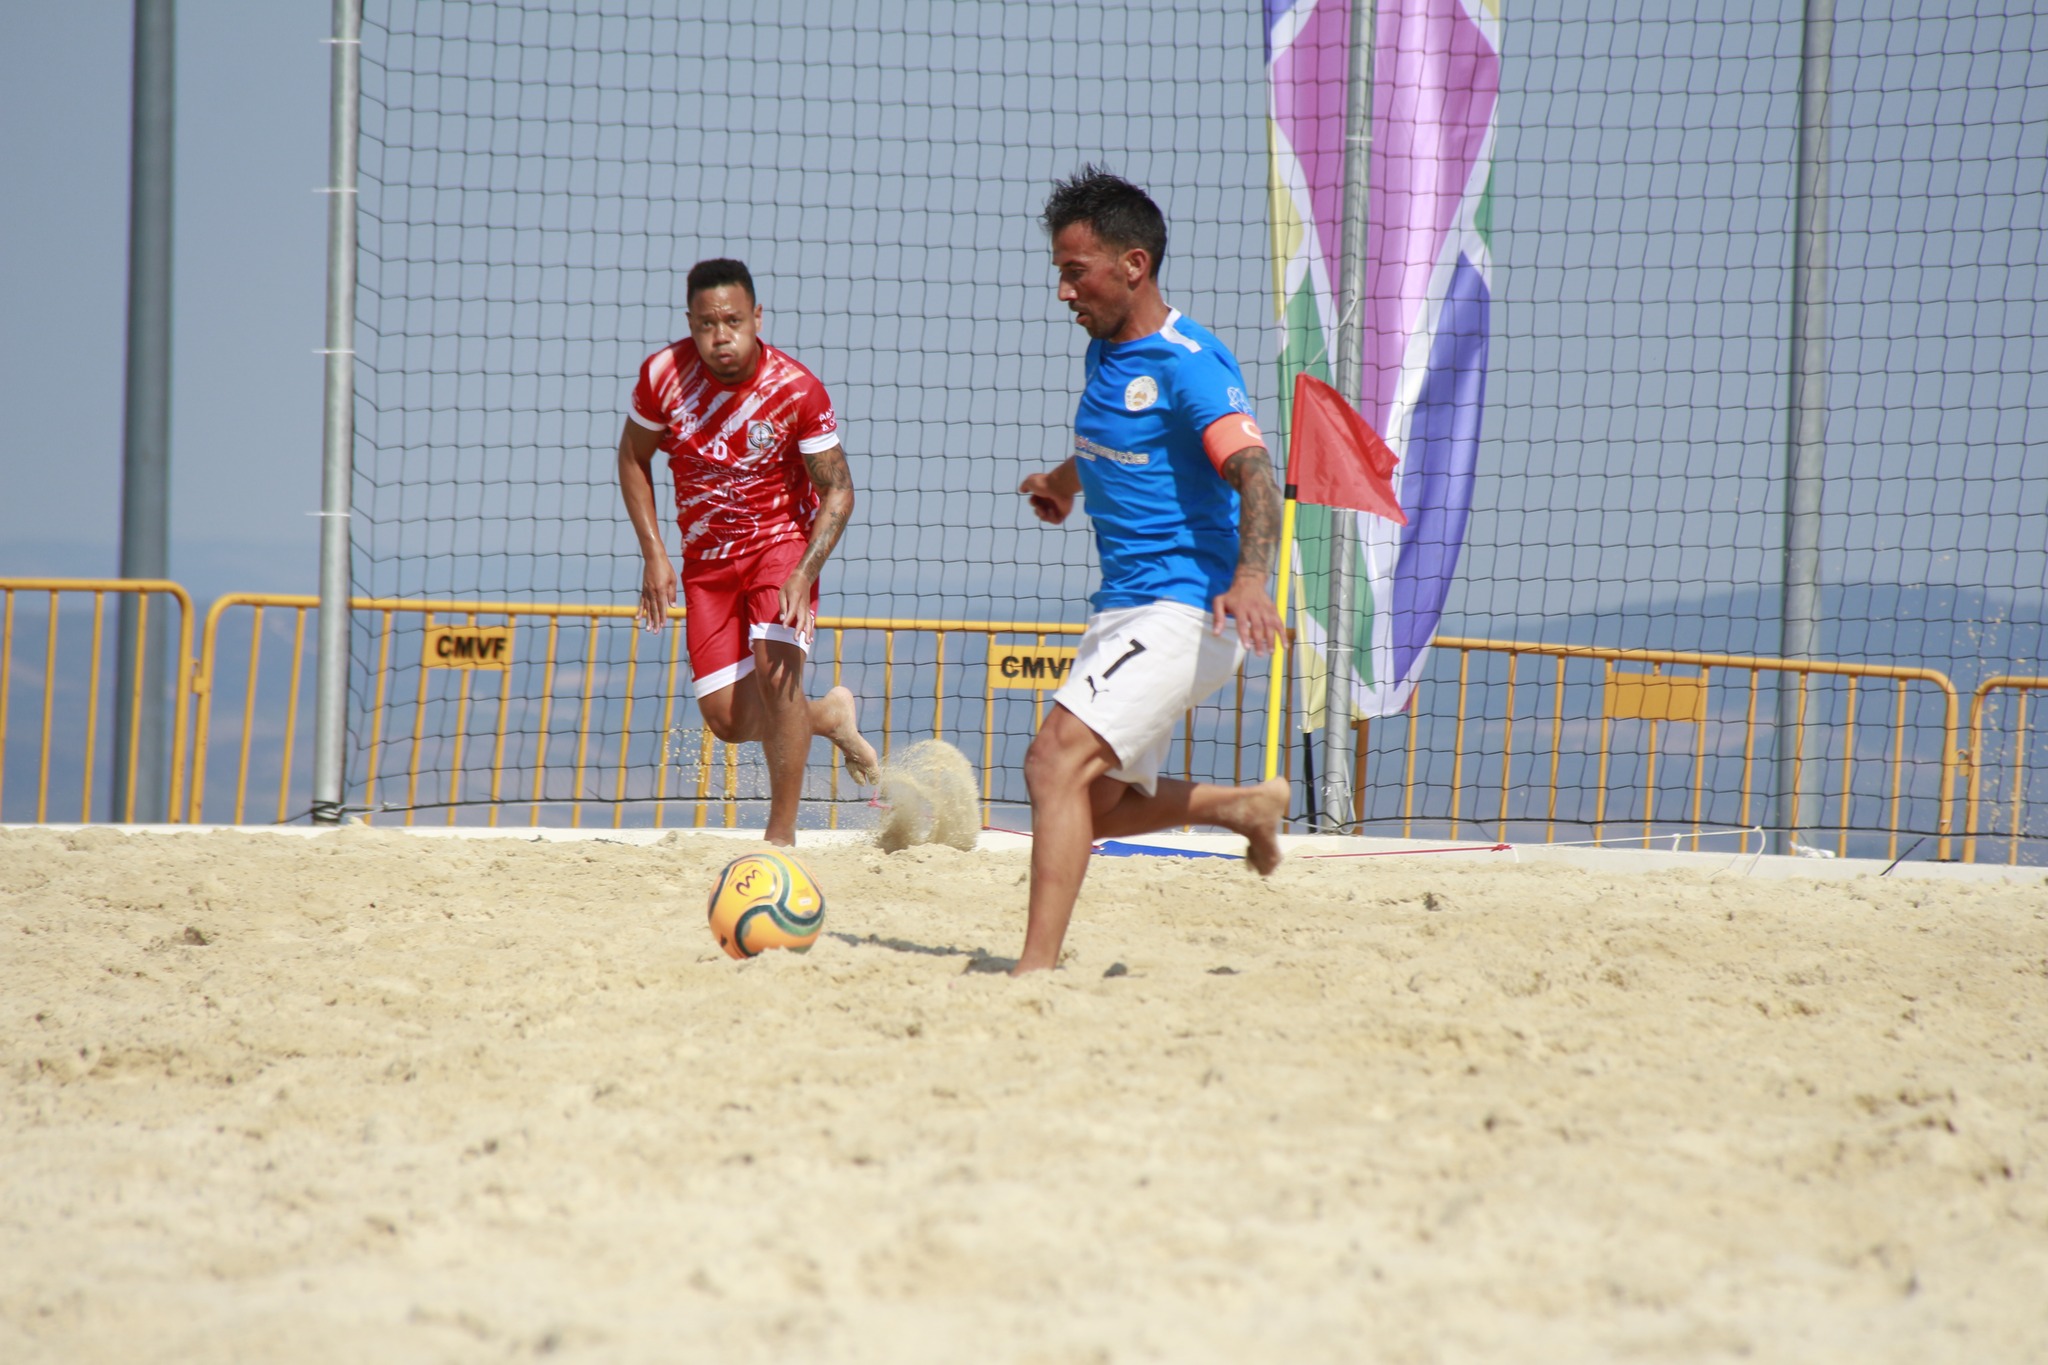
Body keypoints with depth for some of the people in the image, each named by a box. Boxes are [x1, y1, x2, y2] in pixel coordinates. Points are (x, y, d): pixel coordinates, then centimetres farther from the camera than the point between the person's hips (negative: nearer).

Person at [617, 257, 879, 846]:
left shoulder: (797, 389, -20)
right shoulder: (664, 374, -13)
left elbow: (838, 491, -13)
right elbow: (633, 456, 4)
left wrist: (803, 576, -26)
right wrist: (653, 553, -5)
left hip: (782, 540, -3)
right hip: (706, 557, 3)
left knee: (774, 667, -26)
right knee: (728, 720, -1)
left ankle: (782, 834, -14)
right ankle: (830, 716, 31)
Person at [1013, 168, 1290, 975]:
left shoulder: (1187, 363, -16)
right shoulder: (1107, 352, 11)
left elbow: (1252, 471, -29)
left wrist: (1251, 577, -44)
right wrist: (1067, 480, 50)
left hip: (1184, 611, -9)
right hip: (1124, 608, 9)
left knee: (1057, 760, -24)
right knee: (1097, 808, 15)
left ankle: (1037, 969, -29)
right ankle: (1250, 806, 36)